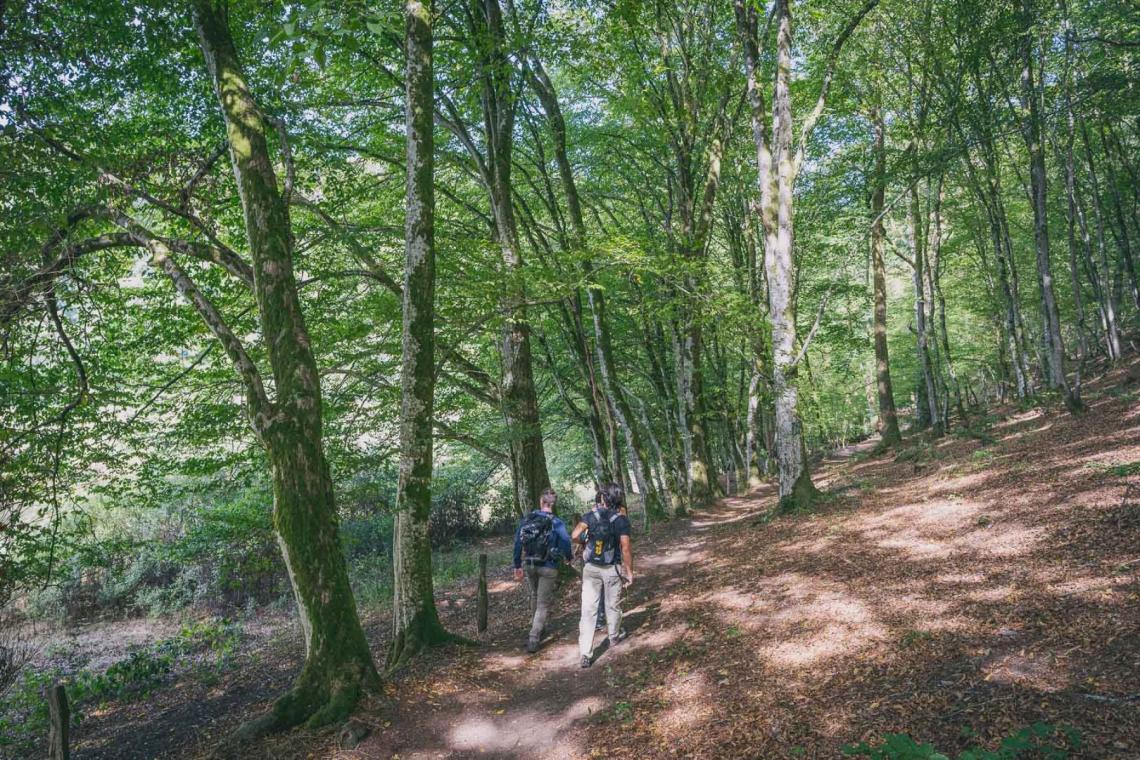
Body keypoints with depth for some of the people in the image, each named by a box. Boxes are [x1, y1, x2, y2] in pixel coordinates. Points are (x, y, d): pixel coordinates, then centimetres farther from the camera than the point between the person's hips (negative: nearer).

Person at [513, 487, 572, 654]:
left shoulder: (527, 519, -5)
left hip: (528, 565, 4)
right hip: (548, 568, -4)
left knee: (535, 595, 28)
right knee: (543, 604, 6)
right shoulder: (556, 523, -16)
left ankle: (538, 627, 45)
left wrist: (518, 566, 8)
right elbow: (565, 542, -20)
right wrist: (567, 557, 3)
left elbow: (518, 543, -2)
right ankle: (533, 639, -1)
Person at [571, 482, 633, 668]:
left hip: (591, 568, 1)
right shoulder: (622, 520, -12)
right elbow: (626, 548, -16)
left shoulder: (591, 514, -6)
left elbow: (574, 536, -13)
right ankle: (614, 636, 43)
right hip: (612, 569, -1)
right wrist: (629, 571, -6)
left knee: (588, 609, 1)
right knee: (613, 605, 20)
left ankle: (585, 654, -4)